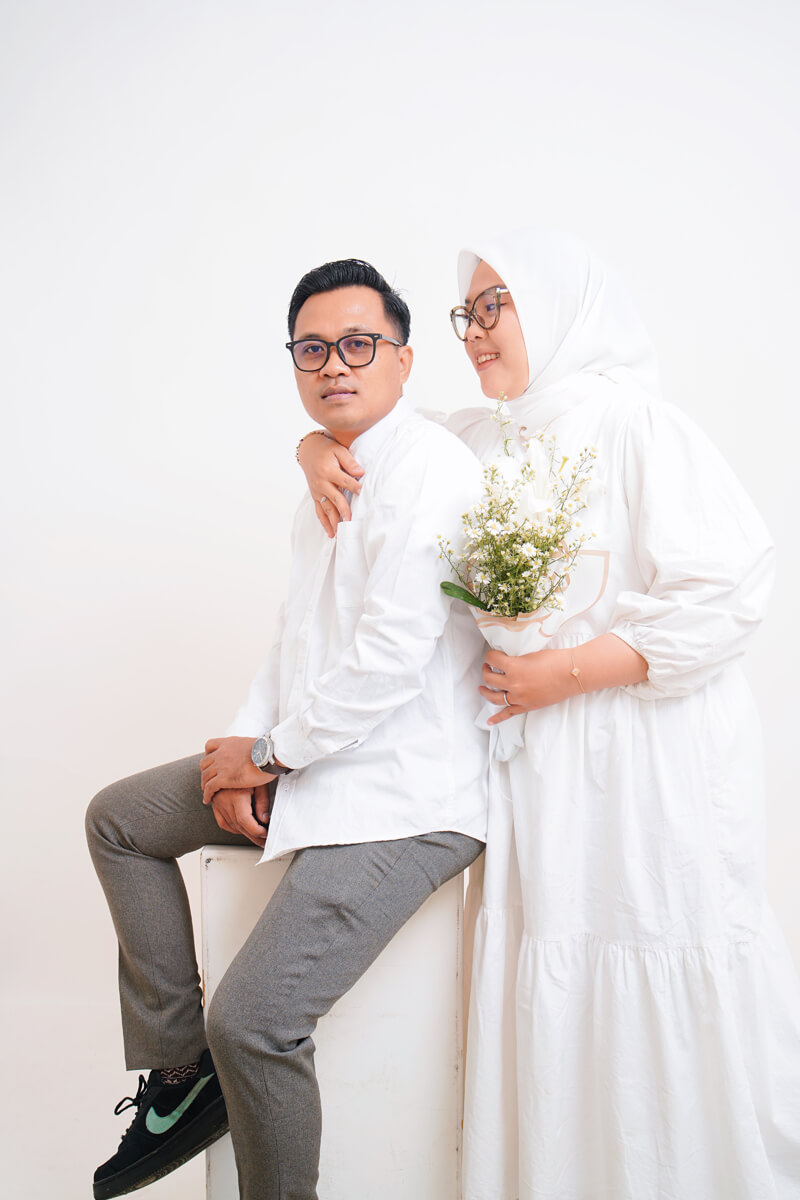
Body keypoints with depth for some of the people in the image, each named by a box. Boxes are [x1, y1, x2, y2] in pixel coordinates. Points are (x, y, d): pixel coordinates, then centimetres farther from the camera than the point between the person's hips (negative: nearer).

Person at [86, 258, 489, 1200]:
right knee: (119, 817, 16)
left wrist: (267, 752, -12)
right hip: (310, 762, 11)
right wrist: (240, 751, 1)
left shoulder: (428, 469, -17)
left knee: (252, 1017, -18)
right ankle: (180, 1074, 21)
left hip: (402, 800, -10)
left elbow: (389, 658, -24)